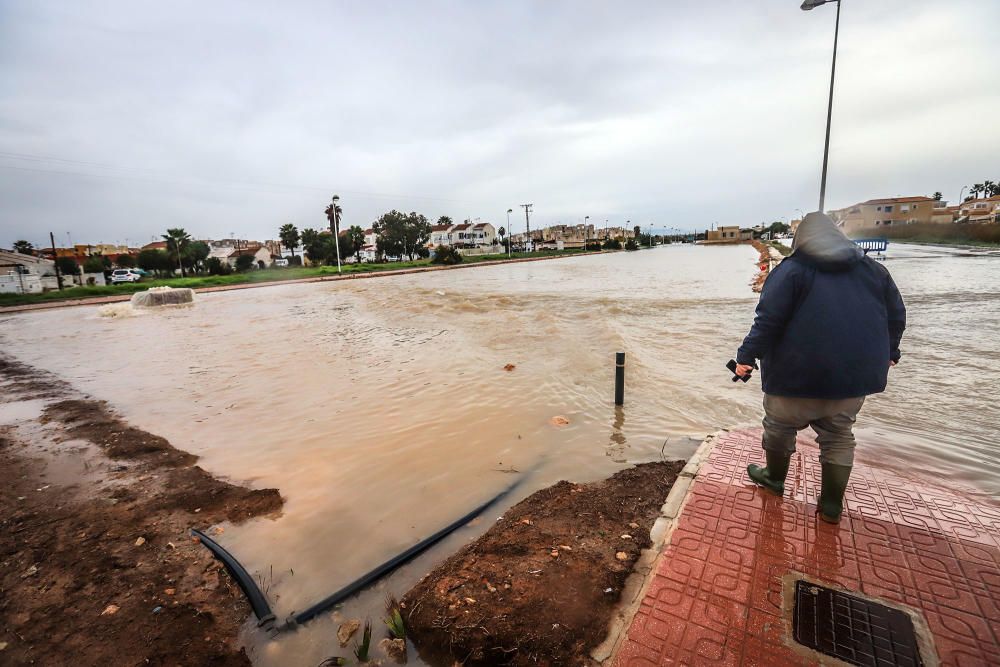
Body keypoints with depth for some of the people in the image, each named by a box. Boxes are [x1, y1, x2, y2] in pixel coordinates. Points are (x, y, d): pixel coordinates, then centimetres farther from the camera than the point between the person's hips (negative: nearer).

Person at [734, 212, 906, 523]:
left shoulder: (791, 270, -8)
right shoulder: (873, 269, 10)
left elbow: (768, 320, -17)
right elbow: (896, 316, 15)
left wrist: (747, 355, -13)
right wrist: (888, 352, 29)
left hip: (798, 374, -5)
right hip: (856, 374, 5)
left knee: (780, 426, 16)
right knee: (839, 436, 18)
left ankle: (775, 477, 35)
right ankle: (832, 505, 23)